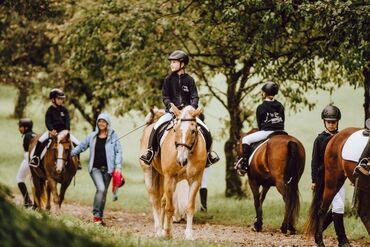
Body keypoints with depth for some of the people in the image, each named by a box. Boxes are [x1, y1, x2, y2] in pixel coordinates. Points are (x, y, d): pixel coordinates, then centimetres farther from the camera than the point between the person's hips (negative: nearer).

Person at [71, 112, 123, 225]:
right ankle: (96, 214, -13)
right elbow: (81, 147, 14)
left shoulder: (113, 136, 1)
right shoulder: (92, 136, 5)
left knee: (103, 192, 10)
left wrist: (118, 166, -10)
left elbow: (118, 152, 0)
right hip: (95, 168, -1)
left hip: (107, 168, 1)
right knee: (101, 188, -20)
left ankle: (99, 216, 22)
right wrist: (69, 154, 8)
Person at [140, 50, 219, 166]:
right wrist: (170, 105, -14)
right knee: (157, 127, -26)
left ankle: (208, 152, 9)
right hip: (172, 111, 0)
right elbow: (165, 96, 5)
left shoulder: (189, 80, 4)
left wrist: (192, 108, -17)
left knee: (206, 131, -13)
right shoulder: (168, 79, 5)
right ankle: (150, 150, -14)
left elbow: (194, 97, 1)